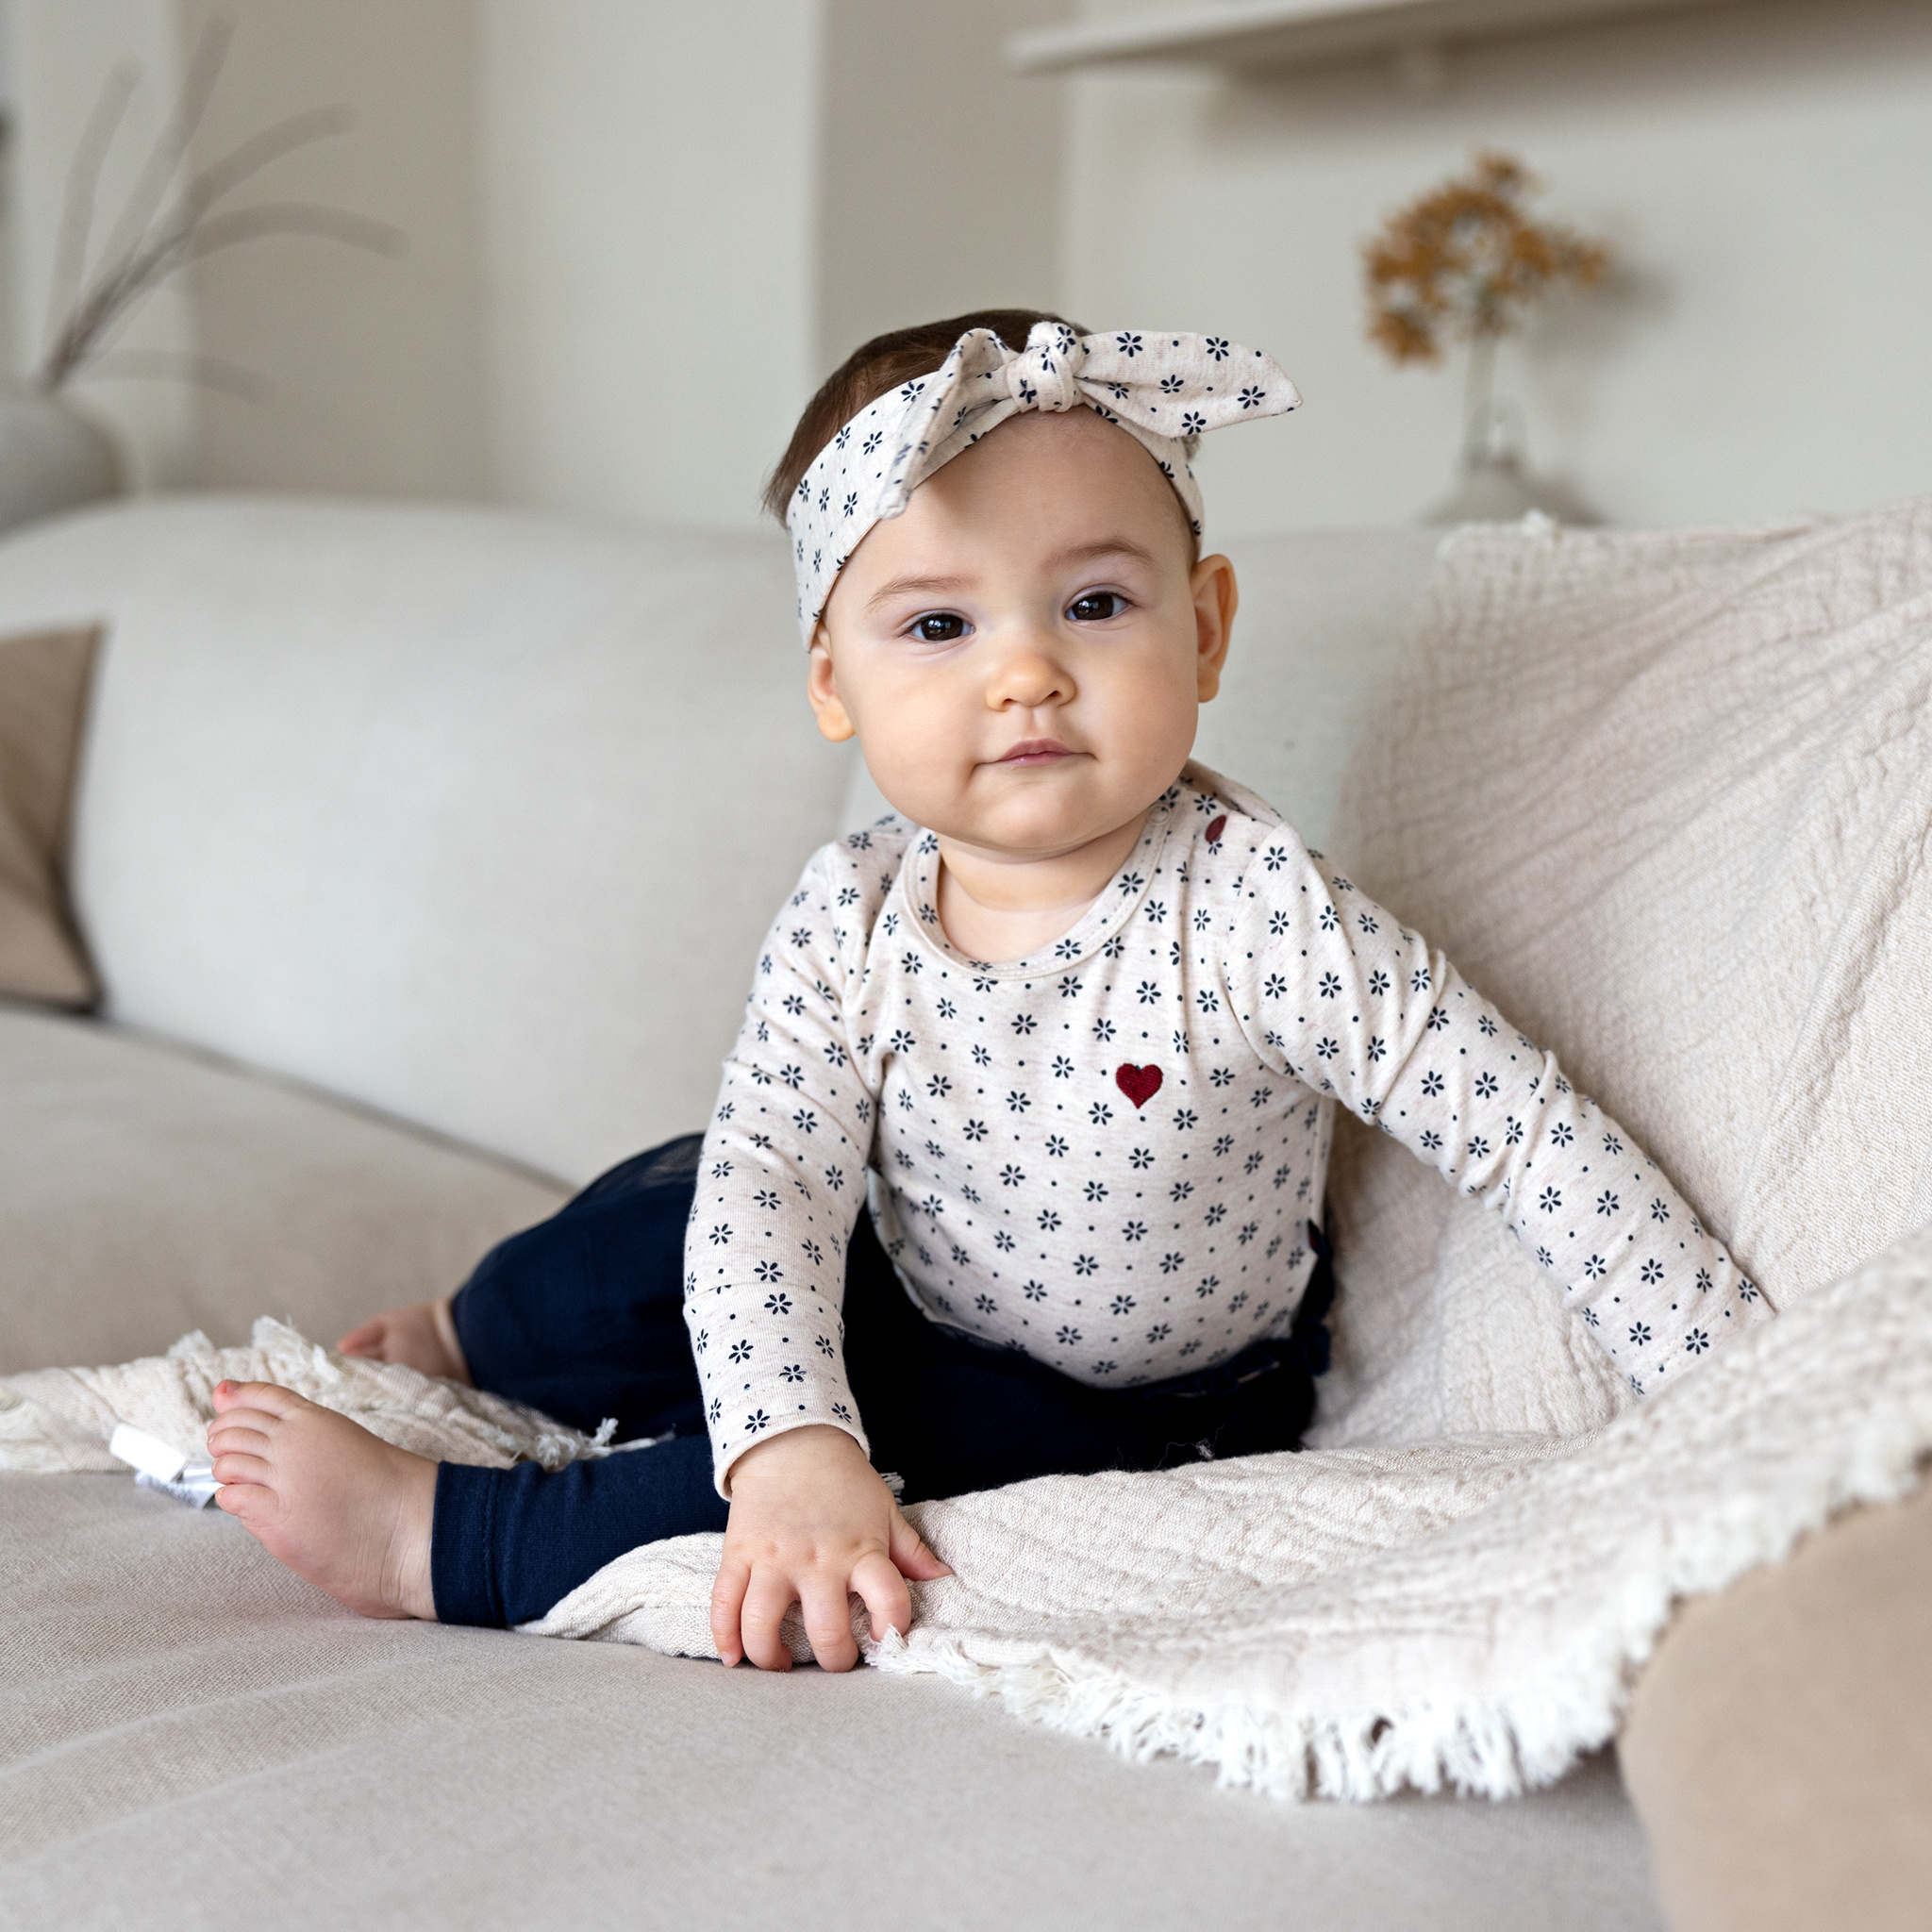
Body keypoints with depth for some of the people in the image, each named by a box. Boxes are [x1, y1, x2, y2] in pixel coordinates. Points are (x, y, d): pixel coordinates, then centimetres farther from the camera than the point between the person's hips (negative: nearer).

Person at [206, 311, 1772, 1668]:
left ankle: (450, 1542, -15)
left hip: (1144, 1406, -3)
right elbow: (774, 1184, -26)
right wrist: (788, 1448, -42)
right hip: (909, 1307, 4)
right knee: (680, 1215, -10)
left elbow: (1532, 1137, -25)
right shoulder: (849, 922, -17)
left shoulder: (1256, 915, -29)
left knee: (919, 1455, -29)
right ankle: (476, 1344, 25)